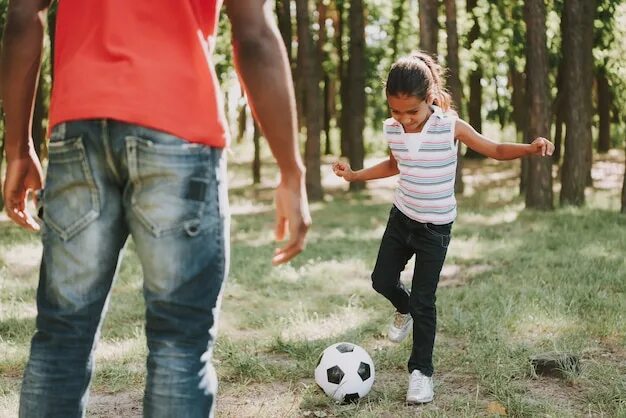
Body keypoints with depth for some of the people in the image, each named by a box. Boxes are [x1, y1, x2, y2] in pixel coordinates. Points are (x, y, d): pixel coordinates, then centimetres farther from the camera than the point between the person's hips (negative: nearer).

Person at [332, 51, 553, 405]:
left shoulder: (450, 126, -19)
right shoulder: (393, 129, -6)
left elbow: (496, 150, -13)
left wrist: (531, 148, -32)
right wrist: (355, 175, 8)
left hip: (435, 227, -4)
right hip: (401, 217, 5)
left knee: (424, 301, -2)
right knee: (382, 280, 14)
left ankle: (422, 371, 12)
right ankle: (404, 309, 49)